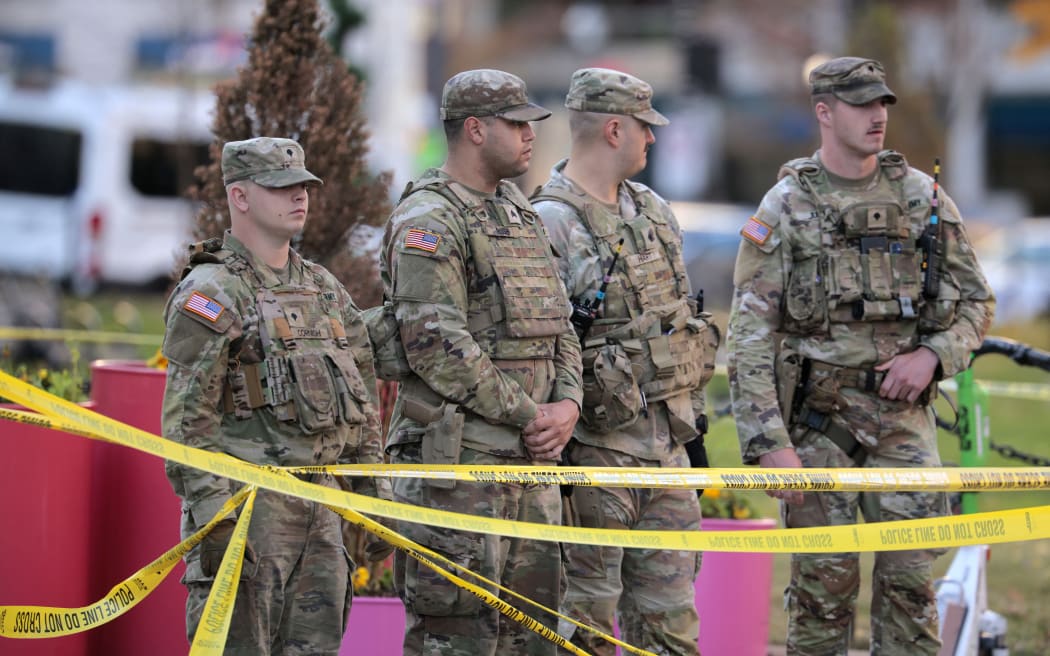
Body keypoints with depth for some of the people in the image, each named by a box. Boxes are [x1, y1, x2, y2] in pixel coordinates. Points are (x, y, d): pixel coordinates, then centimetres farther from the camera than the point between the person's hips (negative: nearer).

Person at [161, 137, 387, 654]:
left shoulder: (324, 290, 17)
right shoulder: (210, 293, -8)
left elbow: (362, 402, 22)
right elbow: (186, 421, -14)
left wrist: (372, 494, 16)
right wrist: (215, 520, -20)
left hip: (319, 505, 8)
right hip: (244, 500, -8)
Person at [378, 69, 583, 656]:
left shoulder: (523, 217, 18)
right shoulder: (427, 223, -10)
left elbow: (560, 326, 19)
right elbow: (439, 346, -19)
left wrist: (567, 404, -1)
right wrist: (528, 415, -15)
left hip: (530, 458, 9)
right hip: (456, 458, -9)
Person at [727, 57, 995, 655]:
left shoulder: (922, 196, 4)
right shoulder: (785, 209, -4)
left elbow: (976, 302, 10)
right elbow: (750, 339, -7)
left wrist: (932, 355, -10)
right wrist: (770, 446, -15)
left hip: (903, 412, 2)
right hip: (818, 415, -2)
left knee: (911, 578, 0)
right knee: (824, 582, 2)